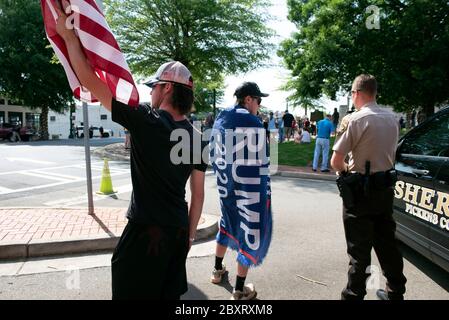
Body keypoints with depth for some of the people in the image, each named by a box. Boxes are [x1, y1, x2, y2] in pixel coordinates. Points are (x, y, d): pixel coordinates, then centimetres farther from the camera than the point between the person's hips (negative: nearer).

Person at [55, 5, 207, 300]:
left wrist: (68, 33, 2)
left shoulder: (146, 121, -15)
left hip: (145, 231, -6)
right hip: (178, 231, 7)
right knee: (170, 294, 20)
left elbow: (90, 82, -10)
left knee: (133, 292, 11)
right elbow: (198, 194, 7)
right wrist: (190, 235, 16)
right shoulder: (196, 137, 3)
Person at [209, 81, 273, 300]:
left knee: (228, 224, 27)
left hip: (226, 186, 8)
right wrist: (266, 192, -10)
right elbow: (259, 164, -18)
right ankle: (239, 291, 19)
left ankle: (217, 270, 43)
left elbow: (213, 154, 12)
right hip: (249, 189, -7)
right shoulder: (253, 123, -16)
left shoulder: (220, 121, 7)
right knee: (251, 232, 7)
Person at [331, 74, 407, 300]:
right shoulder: (392, 118, 6)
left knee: (359, 248, 3)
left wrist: (345, 171, 2)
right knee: (387, 243, 19)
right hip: (386, 187, 7)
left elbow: (335, 161, -18)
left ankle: (354, 295, 15)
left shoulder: (358, 119, -16)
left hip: (360, 190, -7)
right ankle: (395, 293, 33)